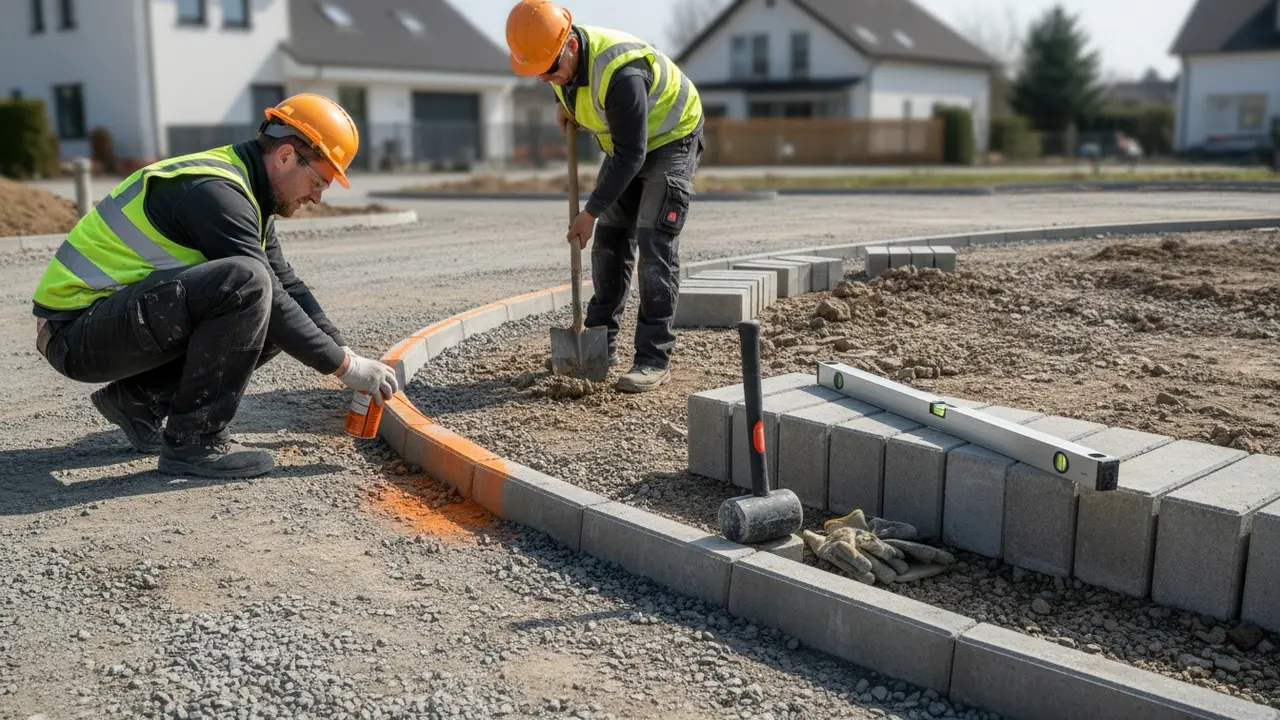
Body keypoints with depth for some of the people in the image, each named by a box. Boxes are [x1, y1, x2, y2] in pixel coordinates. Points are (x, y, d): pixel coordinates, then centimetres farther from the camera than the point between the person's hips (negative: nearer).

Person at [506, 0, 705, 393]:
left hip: (672, 139, -8)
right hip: (626, 143, 8)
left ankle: (654, 358, -12)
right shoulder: (560, 52, -13)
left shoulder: (619, 72, -38)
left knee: (654, 241, -16)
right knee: (610, 238, 6)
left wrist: (591, 211, -27)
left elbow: (631, 155, -33)